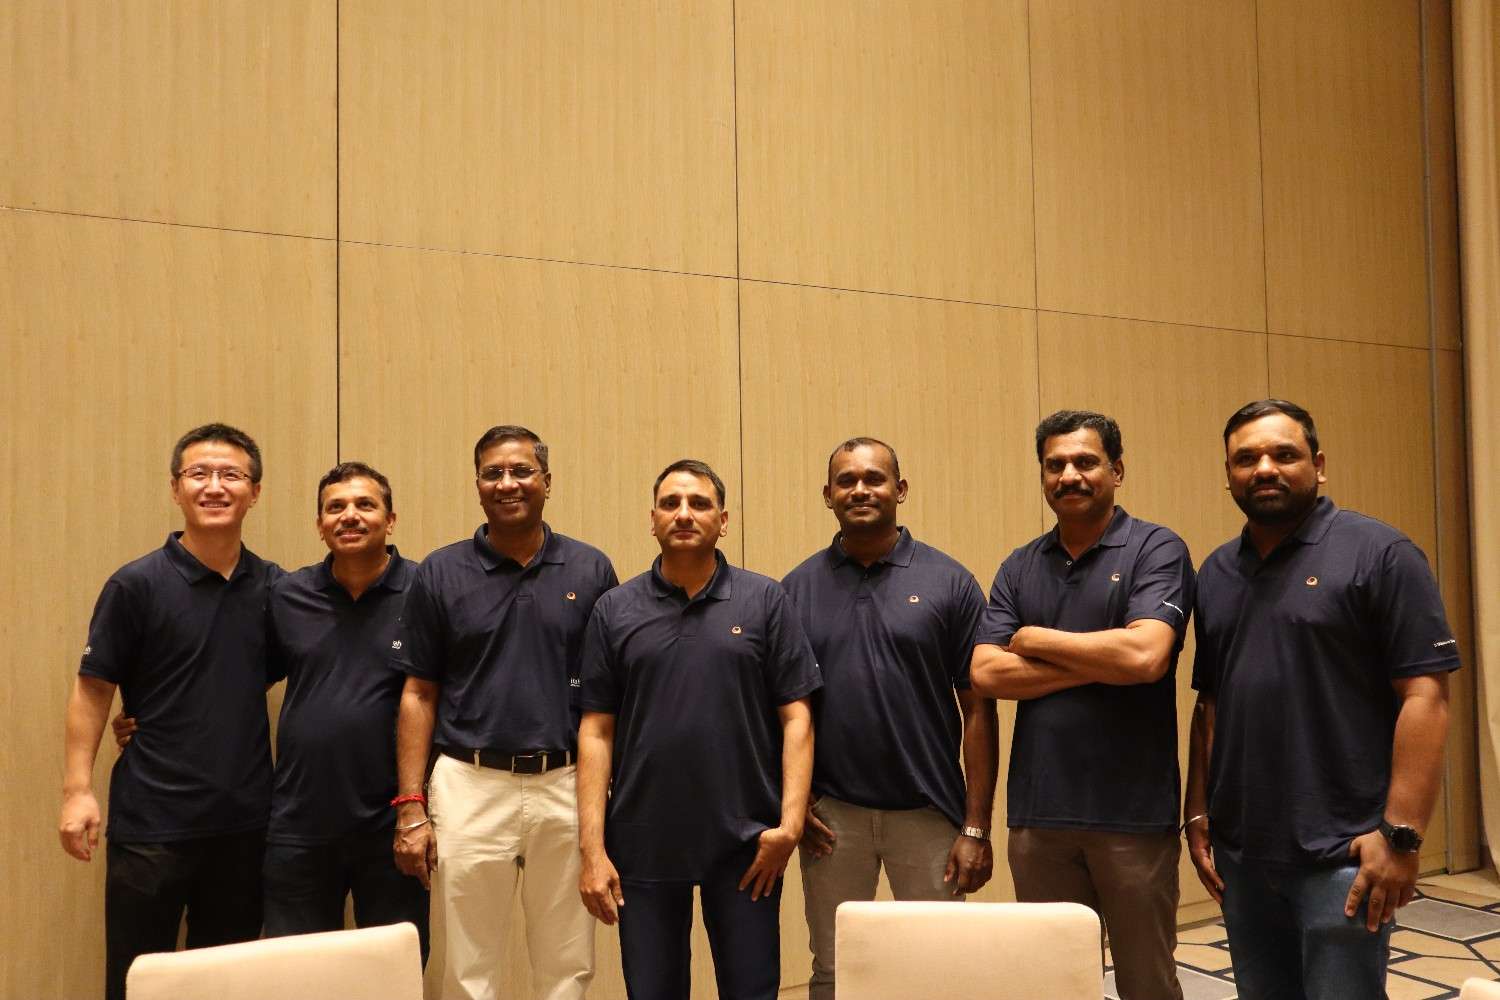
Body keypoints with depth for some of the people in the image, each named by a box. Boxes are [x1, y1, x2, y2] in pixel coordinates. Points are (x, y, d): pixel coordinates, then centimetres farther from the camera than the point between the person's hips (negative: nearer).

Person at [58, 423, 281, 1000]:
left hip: (245, 819, 3)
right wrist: (78, 789, -12)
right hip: (151, 818, -3)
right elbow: (92, 690, -5)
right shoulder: (137, 584, -7)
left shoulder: (275, 587, 3)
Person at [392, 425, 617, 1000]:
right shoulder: (439, 573, 2)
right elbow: (418, 695, 3)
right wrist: (410, 807, -3)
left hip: (566, 786, 1)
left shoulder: (590, 571, 2)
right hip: (469, 786, 0)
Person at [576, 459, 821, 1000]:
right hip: (643, 847, 1)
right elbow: (596, 732, 2)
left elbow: (795, 716, -1)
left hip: (745, 844, -1)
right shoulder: (615, 610, 3)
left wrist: (790, 822, -10)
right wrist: (591, 848, -3)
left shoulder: (766, 601, 0)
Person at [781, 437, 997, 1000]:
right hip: (832, 815, 1)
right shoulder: (798, 588, 3)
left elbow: (978, 709, -3)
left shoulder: (949, 583, -3)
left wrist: (976, 827, -6)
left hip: (929, 812, -1)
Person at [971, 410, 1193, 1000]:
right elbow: (986, 674, -2)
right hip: (1038, 812, 4)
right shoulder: (1018, 568, 9)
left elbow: (1146, 655, -20)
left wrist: (1035, 639, -7)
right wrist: (1100, 664, -10)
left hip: (1132, 812, -4)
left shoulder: (1156, 550, -4)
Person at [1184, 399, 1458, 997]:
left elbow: (1425, 695, -11)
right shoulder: (1216, 572, 11)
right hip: (1239, 850, 5)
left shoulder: (1378, 554, -6)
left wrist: (1401, 833, -15)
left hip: (1341, 851, -5)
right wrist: (1198, 813, 9)